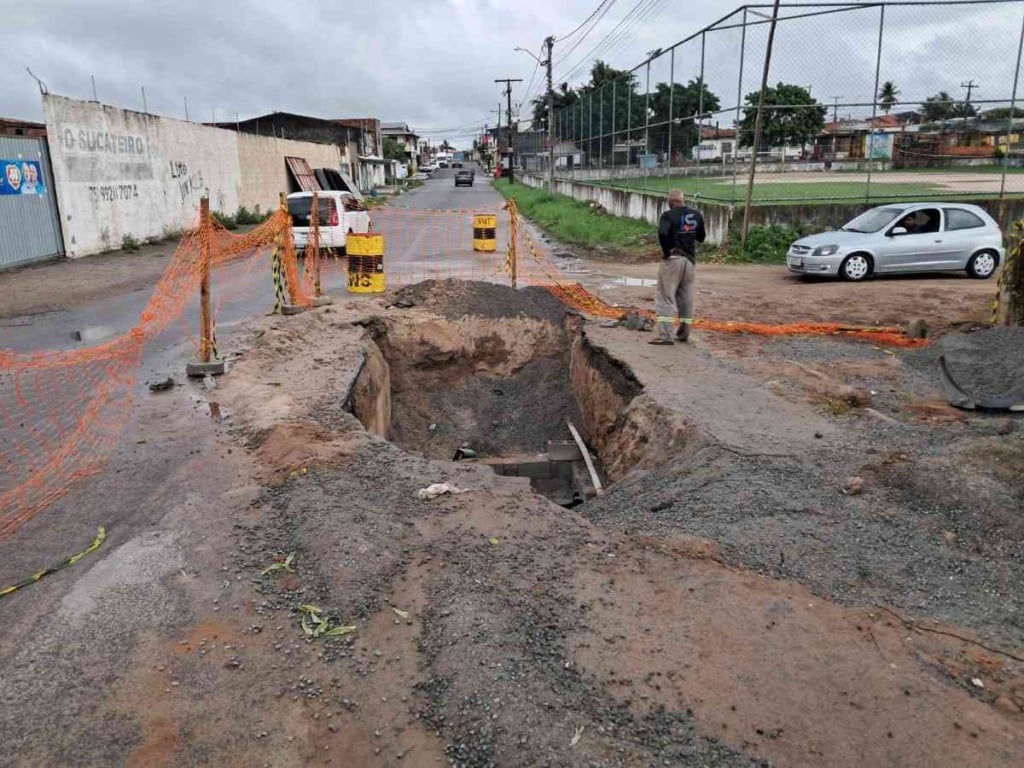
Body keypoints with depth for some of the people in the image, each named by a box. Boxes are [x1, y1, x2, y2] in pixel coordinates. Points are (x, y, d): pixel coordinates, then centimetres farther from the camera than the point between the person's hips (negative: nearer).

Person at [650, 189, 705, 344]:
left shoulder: (669, 215, -10)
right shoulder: (696, 215, 8)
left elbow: (662, 233, -27)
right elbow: (701, 237, 16)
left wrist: (666, 251, -15)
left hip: (673, 259, -6)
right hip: (690, 260, 6)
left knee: (665, 297, -5)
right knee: (686, 297, 15)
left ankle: (665, 335, -12)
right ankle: (684, 333, 22)